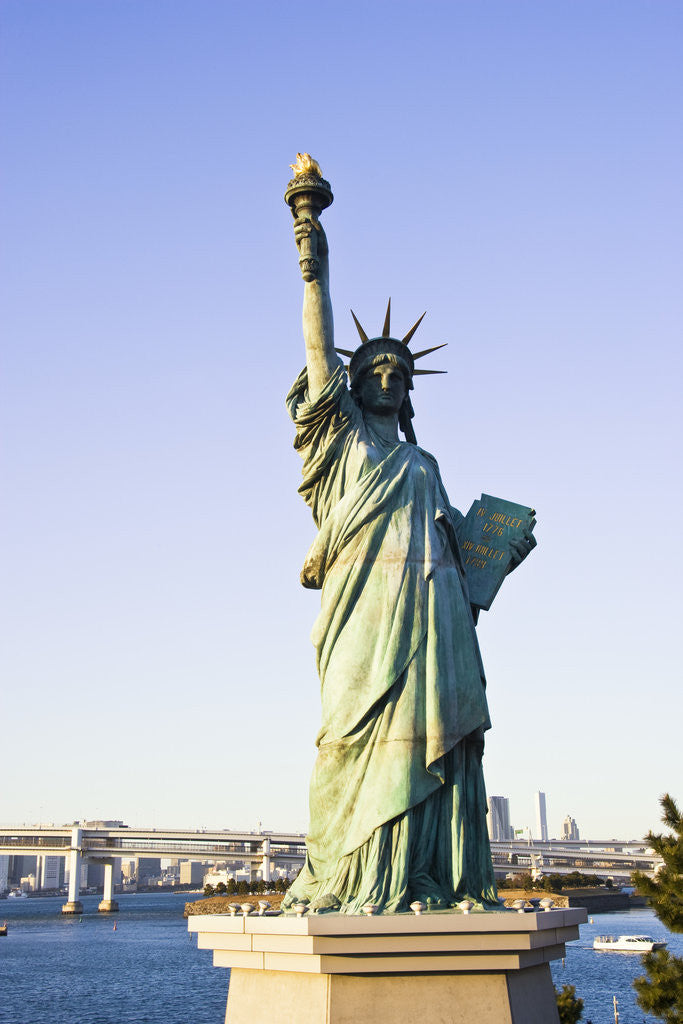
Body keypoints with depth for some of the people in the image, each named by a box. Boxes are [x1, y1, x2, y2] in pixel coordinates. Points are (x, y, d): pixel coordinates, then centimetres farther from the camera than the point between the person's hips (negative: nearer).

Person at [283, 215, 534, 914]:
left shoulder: (423, 463, 30)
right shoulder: (341, 435, 16)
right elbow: (319, 351, 5)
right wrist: (317, 272, -1)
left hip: (435, 608, 5)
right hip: (370, 607, -4)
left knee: (437, 737, -4)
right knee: (371, 738, -12)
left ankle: (437, 882, -5)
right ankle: (355, 882, -11)